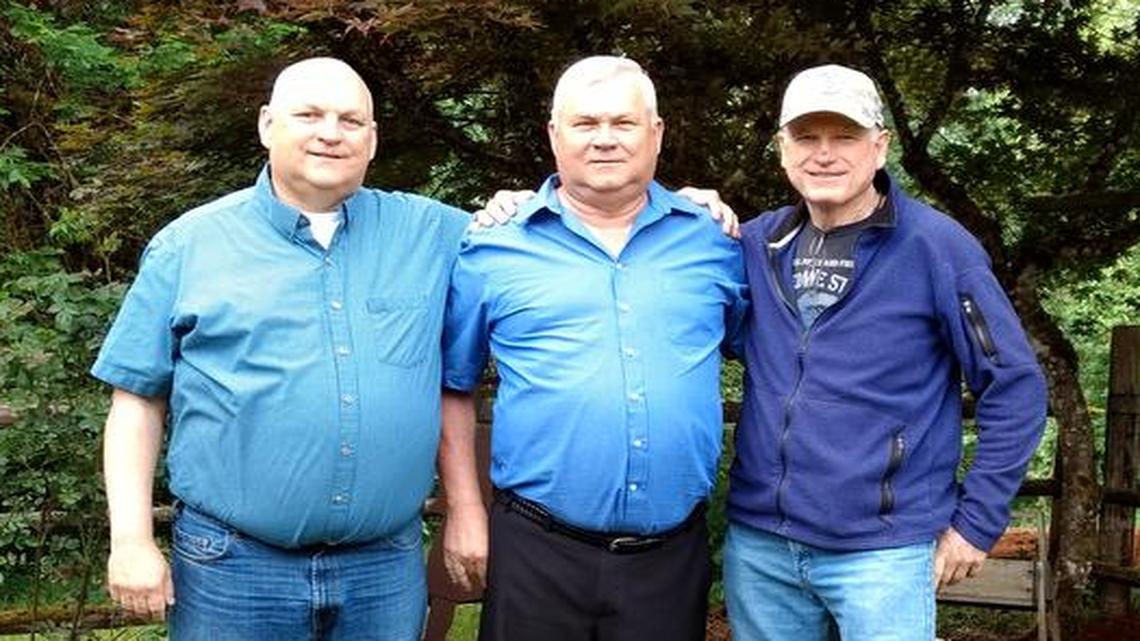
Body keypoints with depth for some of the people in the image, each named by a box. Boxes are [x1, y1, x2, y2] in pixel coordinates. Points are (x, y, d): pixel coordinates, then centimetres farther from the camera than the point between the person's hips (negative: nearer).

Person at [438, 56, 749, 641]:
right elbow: (451, 385, 6)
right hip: (536, 550, -1)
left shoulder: (711, 239, 5)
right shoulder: (494, 248, 0)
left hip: (674, 551, 2)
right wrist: (464, 511, 2)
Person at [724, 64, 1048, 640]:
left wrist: (977, 522, -6)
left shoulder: (936, 246, -7)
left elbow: (1014, 387, -5)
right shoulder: (757, 242, 5)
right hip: (756, 543, 5)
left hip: (883, 551, -4)